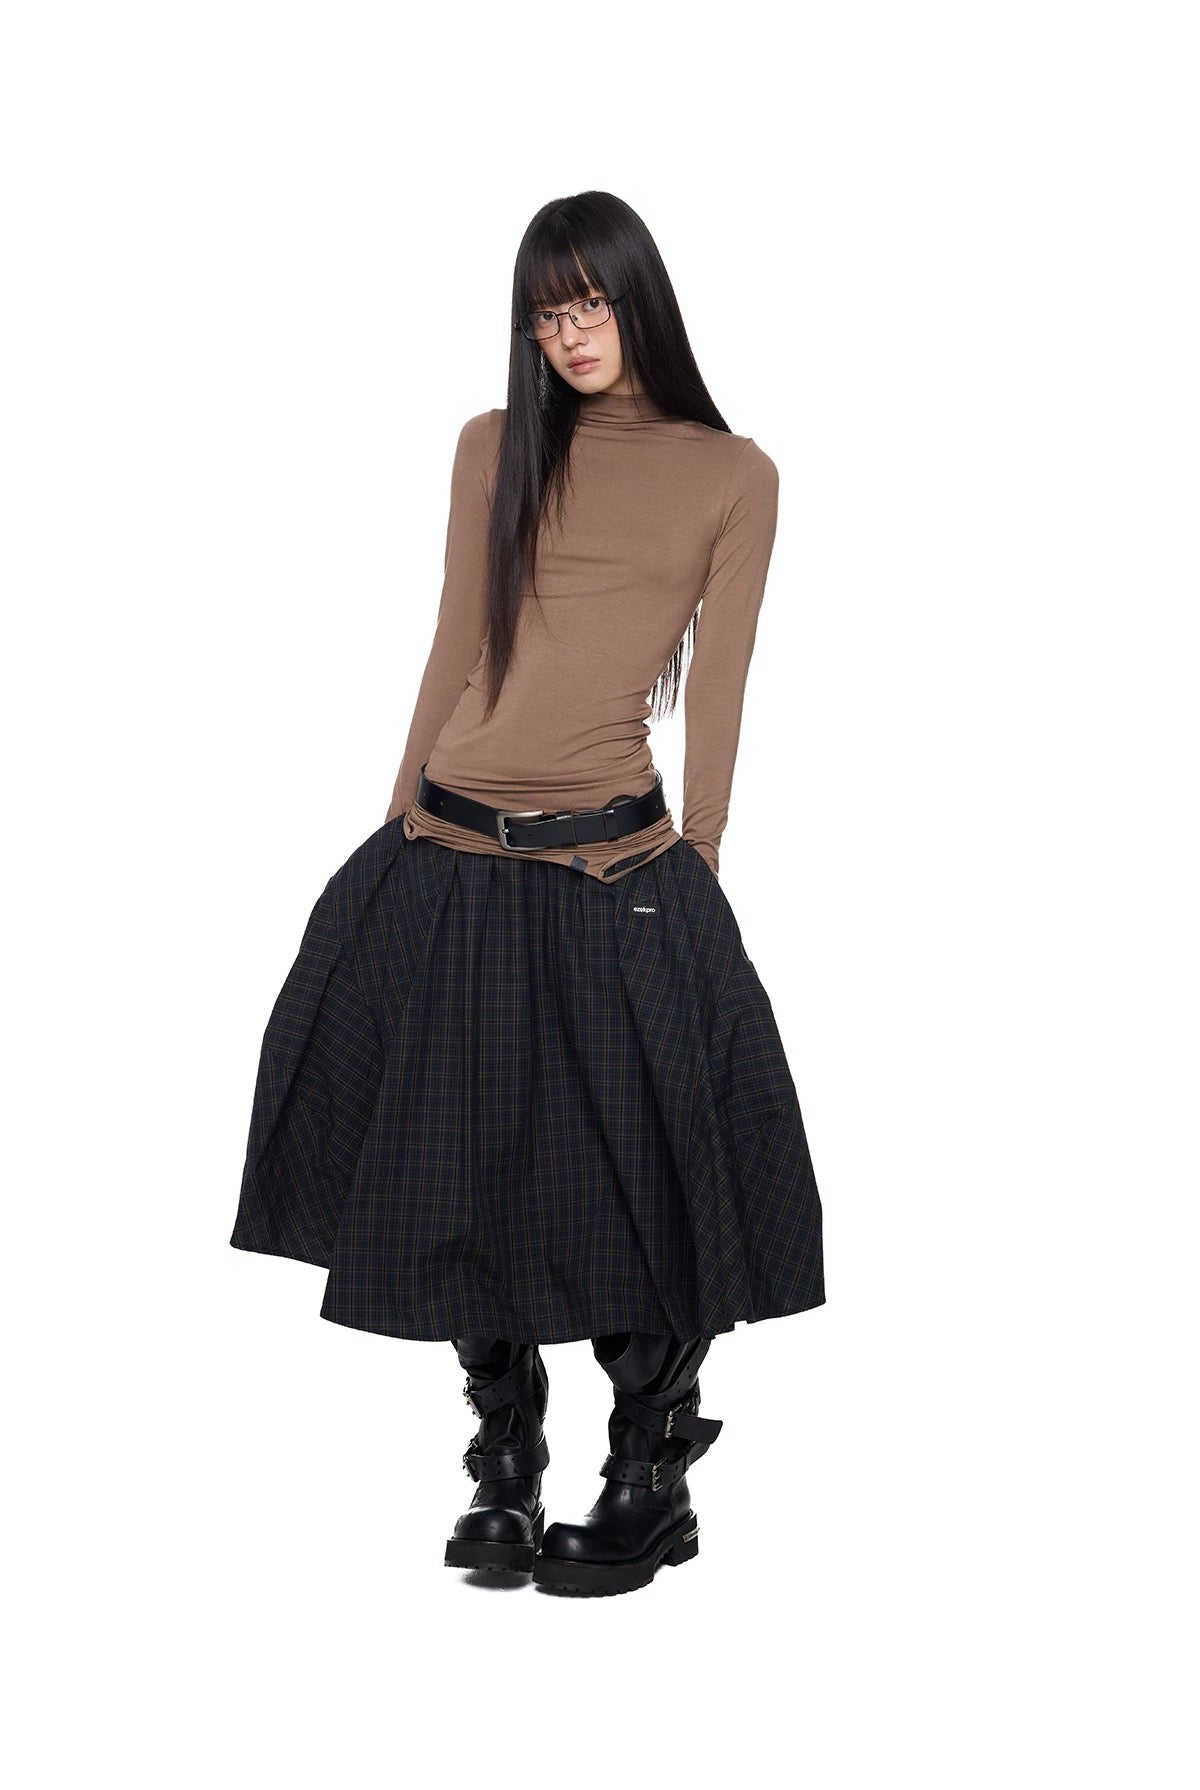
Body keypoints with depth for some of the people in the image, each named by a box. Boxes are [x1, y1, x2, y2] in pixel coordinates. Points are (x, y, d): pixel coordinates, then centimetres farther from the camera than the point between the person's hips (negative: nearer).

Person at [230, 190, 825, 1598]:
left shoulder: (733, 475, 4)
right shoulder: (495, 447, 10)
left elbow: (714, 692, 2)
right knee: (463, 1178, 8)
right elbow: (457, 650, 11)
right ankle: (506, 1482, 24)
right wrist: (401, 828, 9)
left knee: (629, 1177, 2)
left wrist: (691, 873, -2)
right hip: (451, 861, 3)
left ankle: (650, 1491, 19)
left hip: (611, 866, -3)